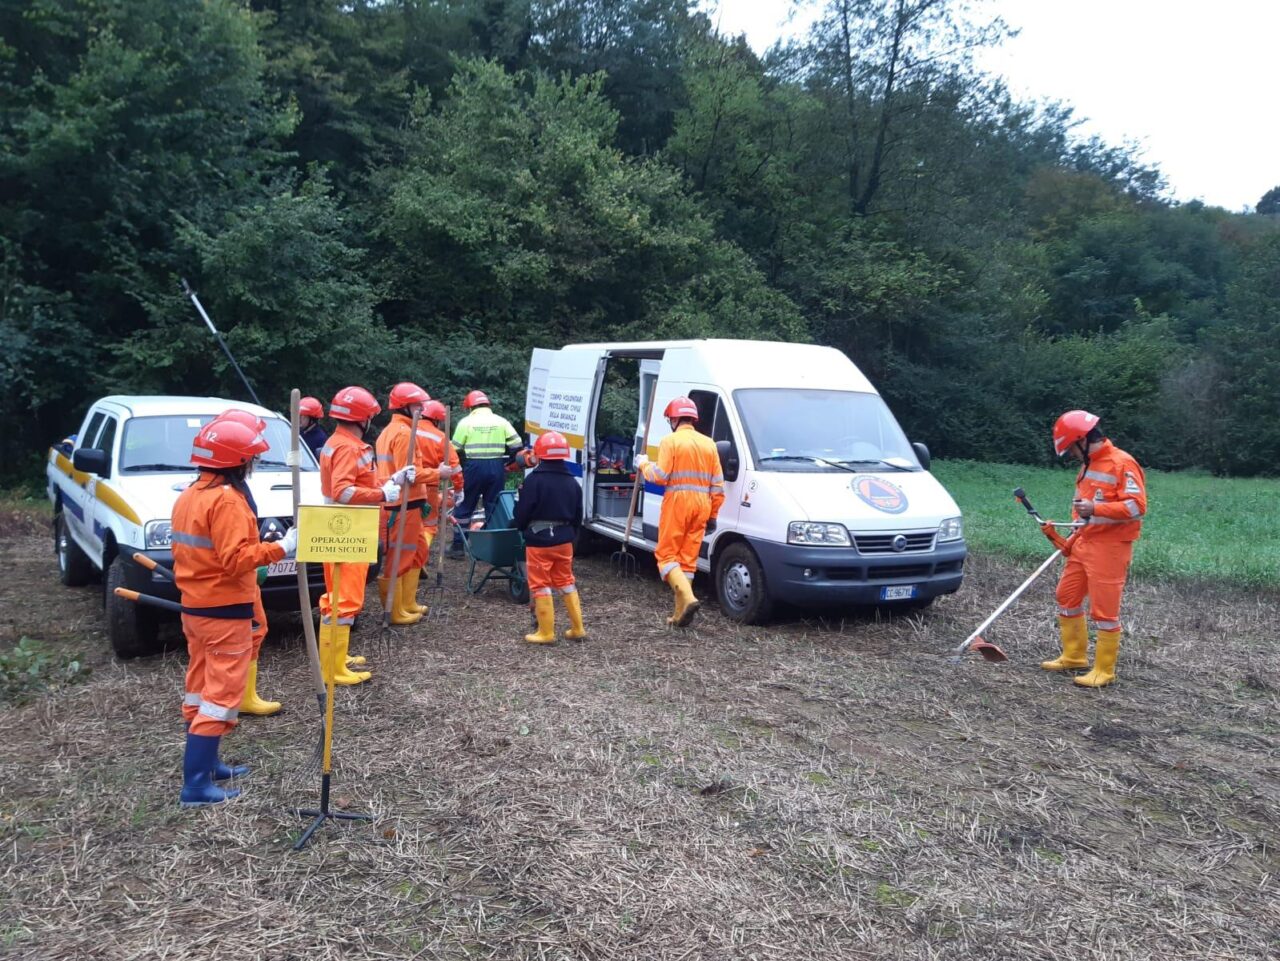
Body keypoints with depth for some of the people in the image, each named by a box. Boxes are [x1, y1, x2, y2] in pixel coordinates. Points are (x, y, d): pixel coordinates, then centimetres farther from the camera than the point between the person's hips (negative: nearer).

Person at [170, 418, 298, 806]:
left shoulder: (189, 495, 10)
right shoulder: (227, 499, -20)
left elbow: (186, 549, 16)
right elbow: (235, 559, -26)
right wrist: (280, 548, -21)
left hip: (194, 607, 10)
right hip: (224, 612, -10)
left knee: (201, 689, 17)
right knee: (221, 694, -5)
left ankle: (205, 764, 27)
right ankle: (196, 783, -4)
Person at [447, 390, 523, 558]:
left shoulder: (466, 422, 1)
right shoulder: (501, 422, 7)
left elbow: (456, 450, 0)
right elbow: (516, 446, 1)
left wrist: (460, 467, 14)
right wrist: (507, 462, 14)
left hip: (474, 467, -2)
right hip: (497, 468, 2)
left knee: (464, 507, 10)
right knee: (494, 507, 11)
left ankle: (458, 545, 13)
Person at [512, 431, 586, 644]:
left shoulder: (534, 479, -13)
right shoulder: (572, 482, 6)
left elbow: (523, 511, -11)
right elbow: (578, 516, 11)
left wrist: (521, 528, 9)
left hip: (539, 541, -6)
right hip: (564, 540, 6)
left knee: (541, 586, 3)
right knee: (566, 582, 17)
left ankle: (546, 633, 6)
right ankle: (577, 629, 19)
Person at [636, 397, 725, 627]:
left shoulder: (671, 441, -4)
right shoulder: (708, 444, 13)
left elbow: (660, 476, -11)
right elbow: (718, 484, 12)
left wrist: (644, 465, 8)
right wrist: (713, 514, 18)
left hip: (677, 502, -6)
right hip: (702, 505, 6)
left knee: (667, 554, 0)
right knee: (689, 558, 10)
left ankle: (687, 598, -20)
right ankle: (681, 613, 12)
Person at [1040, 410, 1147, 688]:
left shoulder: (1123, 463, -13)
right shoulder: (1088, 466, 15)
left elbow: (1137, 506, -21)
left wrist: (1095, 509, -29)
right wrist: (1071, 540, 16)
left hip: (1110, 547, -9)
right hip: (1084, 543, 9)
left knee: (1104, 610, -4)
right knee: (1067, 596, 14)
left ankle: (1104, 671, 7)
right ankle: (1074, 655, 28)